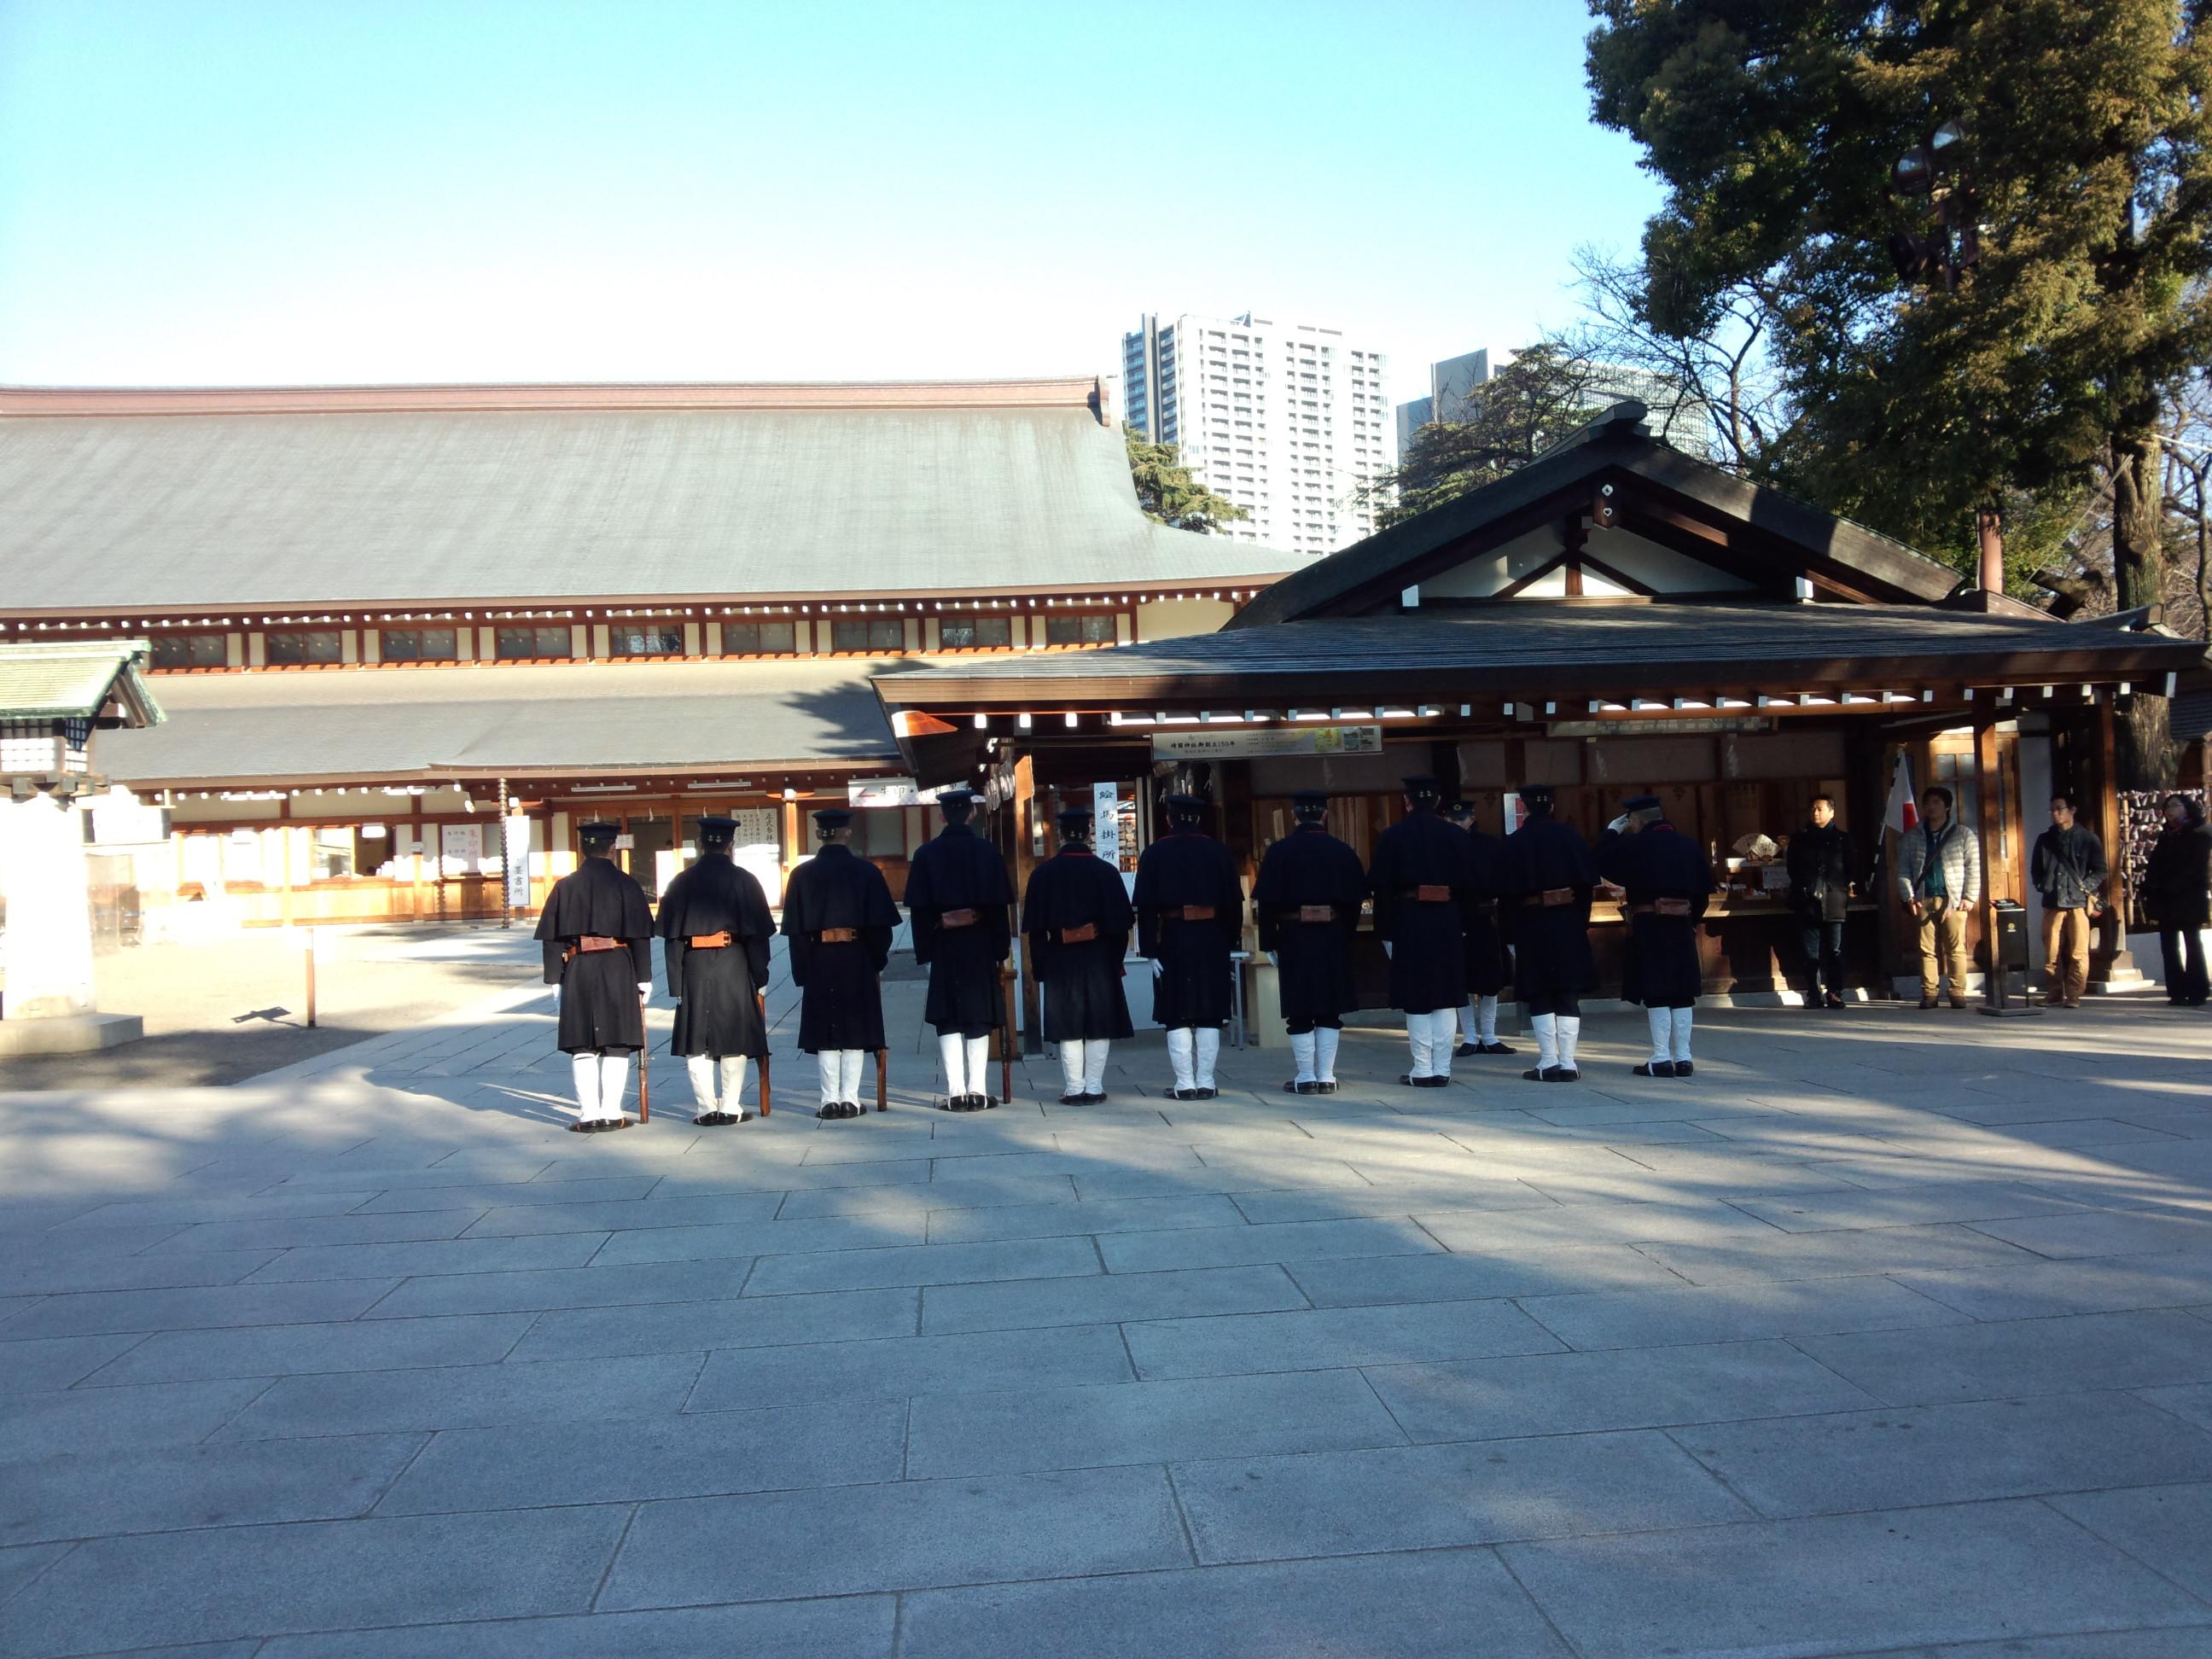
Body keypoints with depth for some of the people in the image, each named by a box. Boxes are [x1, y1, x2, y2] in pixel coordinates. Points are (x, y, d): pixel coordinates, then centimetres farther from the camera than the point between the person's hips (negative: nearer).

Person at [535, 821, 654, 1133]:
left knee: (582, 1047, 7)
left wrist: (554, 979, 8)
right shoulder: (626, 885, -2)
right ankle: (611, 1113, 5)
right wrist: (644, 978, 2)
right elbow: (640, 936, -4)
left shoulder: (565, 887, 3)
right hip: (618, 971, -1)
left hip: (577, 972, 1)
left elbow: (551, 938, 2)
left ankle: (589, 1115, 4)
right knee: (616, 1045, 6)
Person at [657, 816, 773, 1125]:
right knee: (734, 1039, 7)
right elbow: (757, 934, -4)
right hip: (734, 969, -1)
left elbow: (671, 937, 2)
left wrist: (676, 984, 5)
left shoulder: (682, 882, 3)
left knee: (696, 1041, 8)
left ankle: (707, 1108, 7)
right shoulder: (744, 880, -3)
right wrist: (760, 978, 3)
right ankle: (731, 1107, 9)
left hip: (693, 970, 1)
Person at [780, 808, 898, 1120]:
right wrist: (877, 962, 9)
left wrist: (801, 973, 3)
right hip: (858, 961, -1)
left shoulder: (802, 874, -1)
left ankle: (830, 1099, 6)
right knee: (855, 1028, 5)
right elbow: (881, 924, -3)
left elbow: (795, 929, -1)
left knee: (825, 1031, 7)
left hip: (818, 962, 1)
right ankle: (850, 1098, 5)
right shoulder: (866, 872, -3)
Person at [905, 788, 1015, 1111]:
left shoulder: (926, 854, -3)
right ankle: (978, 1090, 4)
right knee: (979, 1019, 6)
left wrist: (925, 951, 1)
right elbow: (1000, 903, -1)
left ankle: (956, 1092, -1)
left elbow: (918, 908, -4)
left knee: (949, 1021, 4)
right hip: (981, 946, 1)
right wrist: (1001, 947, 6)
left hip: (943, 947, 0)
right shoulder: (987, 852, -2)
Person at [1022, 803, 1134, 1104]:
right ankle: (1094, 1088, 7)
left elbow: (1034, 927, -1)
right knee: (1098, 1024, 6)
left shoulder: (1043, 874, -3)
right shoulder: (1106, 872, -5)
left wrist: (1042, 966, 6)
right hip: (1100, 960, 0)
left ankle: (1074, 1089, 6)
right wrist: (1114, 961, 9)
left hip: (1060, 961, 0)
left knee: (1068, 1025, 5)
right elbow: (1120, 923, -2)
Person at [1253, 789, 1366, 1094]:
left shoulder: (1279, 852, -6)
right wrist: (1345, 937, 15)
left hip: (1294, 940, -2)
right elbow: (1355, 900, 5)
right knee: (1330, 1011, 8)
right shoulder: (1342, 852, 1)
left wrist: (1269, 943, 0)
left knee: (1299, 1012, 3)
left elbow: (1267, 902, -7)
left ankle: (1306, 1077, 4)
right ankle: (1326, 1077, 9)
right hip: (1334, 939, 2)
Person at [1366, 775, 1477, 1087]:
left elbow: (1381, 887, -5)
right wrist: (1461, 925, 14)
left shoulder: (1392, 837, -3)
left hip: (1408, 924, -2)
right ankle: (1442, 1069, 8)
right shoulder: (1457, 837, 4)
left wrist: (1386, 930, 0)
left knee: (1416, 999, 2)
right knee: (1446, 999, 6)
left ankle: (1423, 1070, 2)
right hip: (1449, 927, 3)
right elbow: (1469, 885, 6)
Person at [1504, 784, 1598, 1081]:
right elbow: (1586, 883, 0)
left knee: (1540, 997, 5)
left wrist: (1511, 934, 1)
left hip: (1531, 925, -1)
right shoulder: (1570, 836, 1)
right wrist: (1582, 922, 8)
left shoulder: (1514, 842, -2)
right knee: (1568, 996, 6)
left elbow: (1508, 891, -4)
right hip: (1569, 923, 1)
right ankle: (1567, 1063, 4)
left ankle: (1548, 1062, 1)